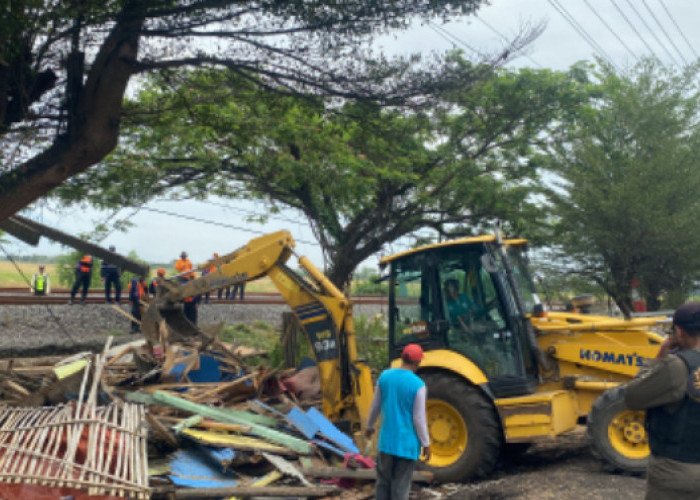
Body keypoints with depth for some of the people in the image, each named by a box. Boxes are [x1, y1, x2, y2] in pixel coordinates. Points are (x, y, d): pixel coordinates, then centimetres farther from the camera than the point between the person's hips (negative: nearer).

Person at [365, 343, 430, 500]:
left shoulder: (385, 376, -3)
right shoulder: (418, 385, -18)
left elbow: (375, 406, 7)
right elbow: (419, 419, -15)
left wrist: (370, 426, 23)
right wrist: (426, 444, -3)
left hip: (386, 440, 4)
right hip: (407, 443, -4)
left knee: (383, 481, 18)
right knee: (400, 487, 6)